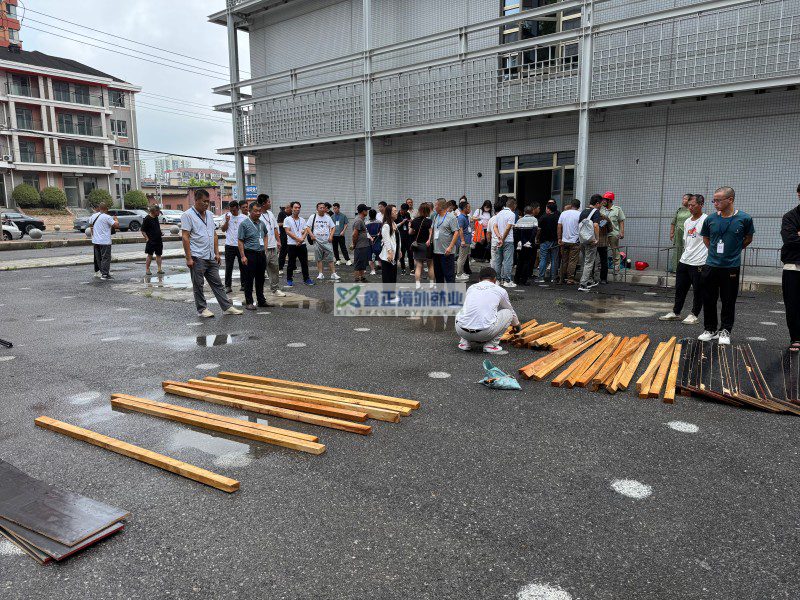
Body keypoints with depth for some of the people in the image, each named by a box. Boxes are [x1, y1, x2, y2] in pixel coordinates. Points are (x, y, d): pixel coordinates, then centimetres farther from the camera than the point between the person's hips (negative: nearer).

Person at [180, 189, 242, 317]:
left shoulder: (209, 214, 14)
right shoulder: (188, 215, -8)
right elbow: (185, 237, -12)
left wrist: (217, 253, 11)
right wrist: (188, 258, -17)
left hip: (211, 257, 7)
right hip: (197, 258, -6)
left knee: (217, 283, 9)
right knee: (198, 285, 4)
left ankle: (228, 307, 11)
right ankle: (202, 309, 13)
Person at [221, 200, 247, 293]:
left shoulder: (244, 218, -1)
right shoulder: (227, 216, 3)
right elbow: (223, 230, 5)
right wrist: (226, 221, -11)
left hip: (241, 245, -1)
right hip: (229, 245, 1)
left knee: (242, 266, 8)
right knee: (228, 267, 3)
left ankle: (244, 284, 19)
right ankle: (228, 286, 9)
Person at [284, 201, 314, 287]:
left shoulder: (302, 220, 12)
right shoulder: (287, 219, -2)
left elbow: (306, 231, 6)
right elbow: (288, 232, -10)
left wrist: (302, 239, -12)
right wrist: (298, 239, -16)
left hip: (302, 244, 4)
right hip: (292, 245, -4)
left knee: (304, 263, 9)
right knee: (291, 263, 3)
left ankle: (306, 278, 19)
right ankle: (289, 280, 12)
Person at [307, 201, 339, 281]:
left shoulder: (328, 217, 10)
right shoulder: (313, 217, 4)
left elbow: (333, 227, 14)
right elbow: (308, 227, 4)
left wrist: (331, 236, 0)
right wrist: (311, 235, -9)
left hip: (327, 241, 1)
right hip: (317, 241, -1)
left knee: (331, 258, -4)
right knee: (319, 259, 3)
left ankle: (333, 274, -2)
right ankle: (321, 274, 10)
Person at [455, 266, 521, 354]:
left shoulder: (471, 288, 22)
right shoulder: (500, 290, 14)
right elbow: (511, 310, 33)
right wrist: (516, 325, 55)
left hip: (461, 331, 4)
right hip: (485, 332, -3)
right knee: (508, 313, 20)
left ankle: (465, 342, 17)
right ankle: (491, 344, 9)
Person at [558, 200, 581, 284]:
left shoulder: (563, 213, 5)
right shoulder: (579, 214, -7)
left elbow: (559, 227, 5)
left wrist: (559, 238, 9)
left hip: (564, 241, 4)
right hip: (575, 241, -4)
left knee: (564, 261, 12)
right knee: (573, 261, -1)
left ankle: (562, 278, 18)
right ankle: (570, 279, -3)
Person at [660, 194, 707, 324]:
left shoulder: (706, 220, -11)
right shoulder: (687, 222, 13)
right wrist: (687, 252, 18)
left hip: (699, 263, -8)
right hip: (684, 261, 8)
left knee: (698, 291, 4)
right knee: (680, 288, 14)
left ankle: (694, 315, 15)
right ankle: (675, 313, 24)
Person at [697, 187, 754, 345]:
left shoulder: (744, 219, -6)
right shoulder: (710, 219, -1)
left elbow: (748, 238, 10)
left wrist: (734, 251, 12)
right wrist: (715, 251, 11)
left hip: (731, 267, -2)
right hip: (711, 266, 2)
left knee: (728, 301, 5)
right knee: (709, 299, 7)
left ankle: (725, 331, 18)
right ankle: (710, 329, 22)